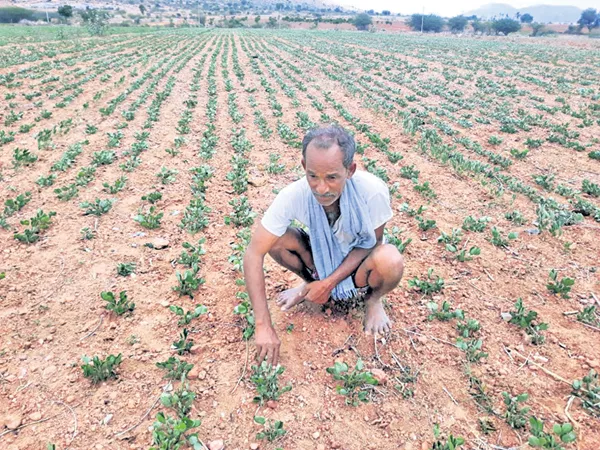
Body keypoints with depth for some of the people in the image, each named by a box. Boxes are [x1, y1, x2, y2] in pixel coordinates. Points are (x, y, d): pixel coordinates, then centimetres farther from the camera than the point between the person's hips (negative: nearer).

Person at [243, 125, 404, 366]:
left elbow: (371, 243, -16)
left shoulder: (373, 190, -32)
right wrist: (264, 326, -32)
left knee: (390, 261, -35)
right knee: (276, 240, -26)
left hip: (358, 266, -1)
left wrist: (330, 282, -27)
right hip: (321, 257, 2)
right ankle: (310, 283, 6)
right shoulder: (293, 195, -30)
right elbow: (254, 254, -29)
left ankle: (372, 299, 1)